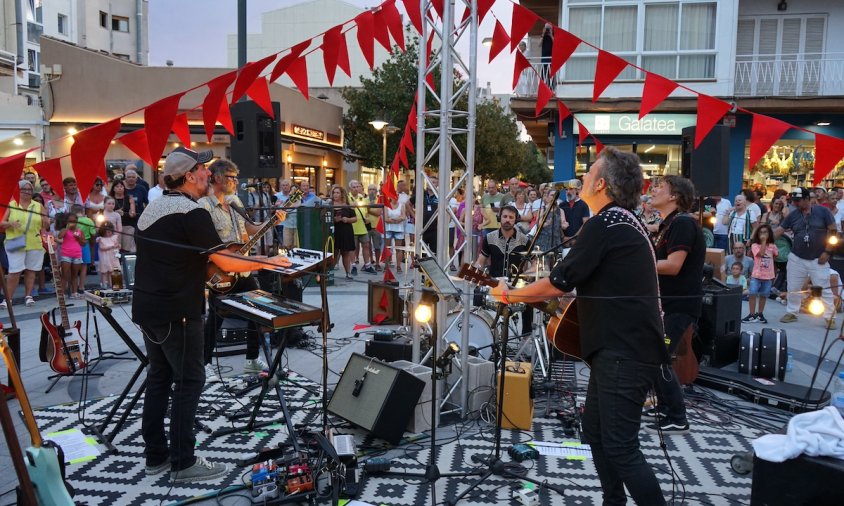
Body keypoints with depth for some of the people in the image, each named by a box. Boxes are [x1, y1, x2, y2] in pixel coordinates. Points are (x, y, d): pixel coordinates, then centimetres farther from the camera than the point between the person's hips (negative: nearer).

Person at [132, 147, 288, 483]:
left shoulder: (152, 209, 11)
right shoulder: (192, 213, -17)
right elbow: (226, 262, -19)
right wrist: (266, 262, -6)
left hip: (146, 307, 9)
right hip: (176, 313, -9)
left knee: (159, 377, 15)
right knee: (189, 381, -1)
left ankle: (156, 456, 23)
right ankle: (183, 463, 6)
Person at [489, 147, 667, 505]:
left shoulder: (605, 223, -16)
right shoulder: (623, 220, 16)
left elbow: (560, 281, -17)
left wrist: (510, 294, -4)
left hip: (625, 353, -10)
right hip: (621, 346, 10)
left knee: (620, 447, -5)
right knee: (595, 431, 18)